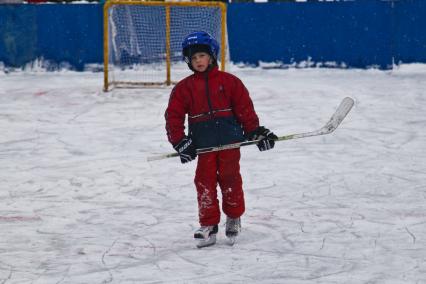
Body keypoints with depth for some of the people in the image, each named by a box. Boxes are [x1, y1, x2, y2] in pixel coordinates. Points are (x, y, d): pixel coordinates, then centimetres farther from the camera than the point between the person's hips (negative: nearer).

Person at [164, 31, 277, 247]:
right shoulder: (184, 88, 6)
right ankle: (208, 225, 4)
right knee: (205, 182, -3)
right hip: (203, 144, 1)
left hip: (229, 139, -1)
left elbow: (245, 108, 6)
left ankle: (234, 217, 22)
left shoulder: (229, 81, 4)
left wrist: (255, 131, 2)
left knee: (230, 178, 2)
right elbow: (173, 116, 4)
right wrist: (179, 142, -6)